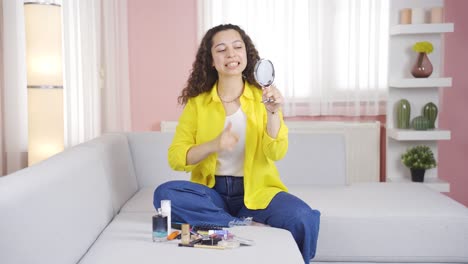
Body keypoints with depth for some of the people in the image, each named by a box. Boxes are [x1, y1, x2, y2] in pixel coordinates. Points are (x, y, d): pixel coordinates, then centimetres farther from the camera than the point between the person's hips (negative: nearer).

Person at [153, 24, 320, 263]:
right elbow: (175, 158, -4)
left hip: (256, 190, -2)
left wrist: (272, 113, -28)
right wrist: (213, 145, -21)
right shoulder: (197, 102, 1)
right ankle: (245, 226, -22)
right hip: (212, 191, 2)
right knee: (165, 193, -28)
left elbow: (276, 153, -11)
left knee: (303, 219, -30)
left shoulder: (262, 96, 0)